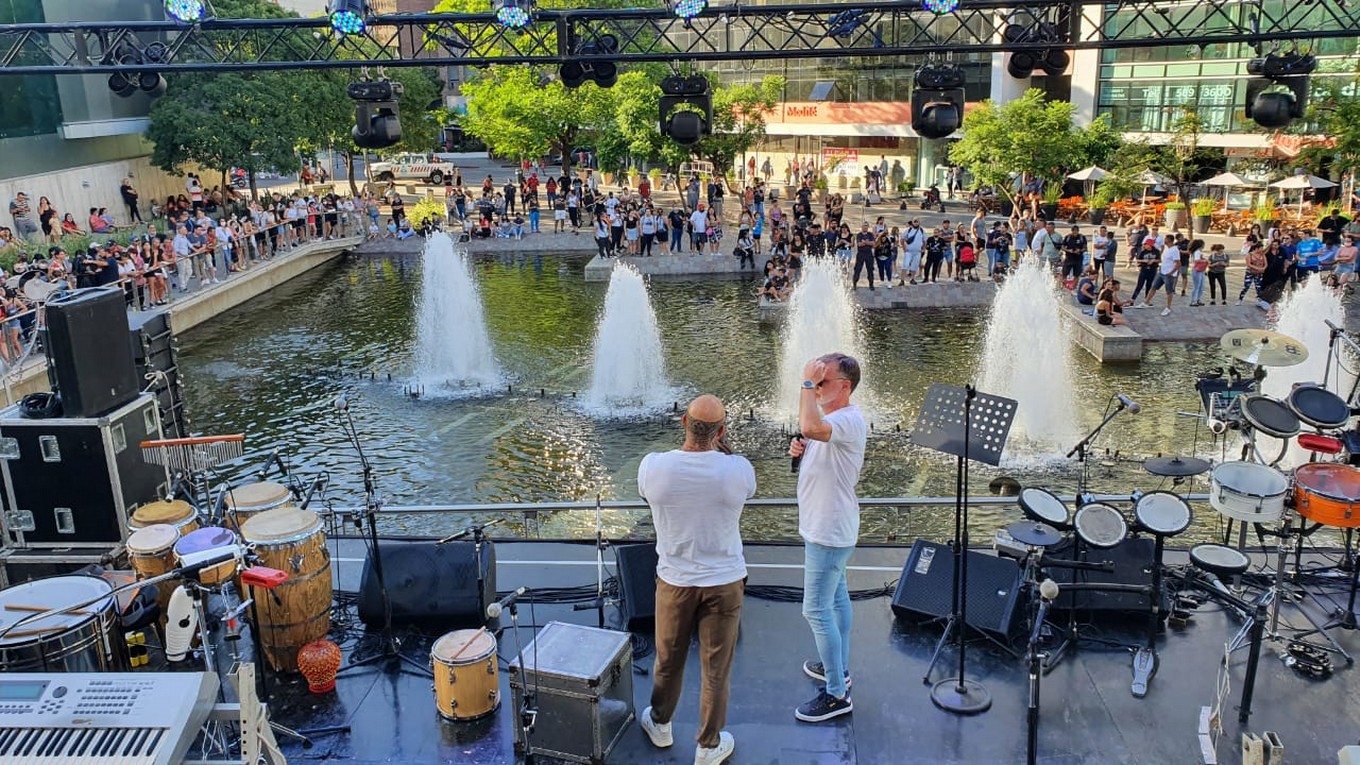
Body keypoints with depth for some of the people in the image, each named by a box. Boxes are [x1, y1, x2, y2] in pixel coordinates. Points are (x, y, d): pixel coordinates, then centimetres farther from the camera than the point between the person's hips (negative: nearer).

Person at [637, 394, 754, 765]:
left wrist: (693, 445, 7)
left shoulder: (653, 466, -18)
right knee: (716, 669, 15)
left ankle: (660, 724, 45)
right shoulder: (738, 469, -19)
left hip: (674, 580, 1)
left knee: (668, 659, 23)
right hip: (724, 581, -1)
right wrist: (721, 446, 5)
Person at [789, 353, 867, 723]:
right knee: (836, 597, 22)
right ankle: (839, 667, 38)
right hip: (825, 527, 11)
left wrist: (806, 383, -35)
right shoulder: (829, 418, 7)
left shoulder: (850, 420, -27)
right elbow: (811, 436, 22)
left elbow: (810, 427, -46)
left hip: (829, 532, -11)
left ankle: (837, 695, 5)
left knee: (816, 610, -5)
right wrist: (800, 447, -1)